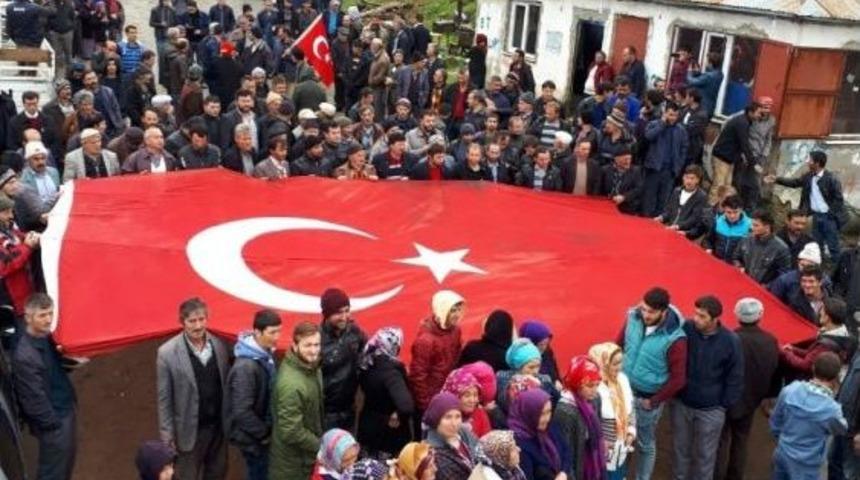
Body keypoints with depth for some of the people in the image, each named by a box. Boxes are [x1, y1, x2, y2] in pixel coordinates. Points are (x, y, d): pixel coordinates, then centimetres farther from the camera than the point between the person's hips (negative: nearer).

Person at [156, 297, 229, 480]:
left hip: (219, 425, 4)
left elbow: (226, 384, 3)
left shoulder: (218, 345, -5)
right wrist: (168, 436, -8)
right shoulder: (168, 353, -17)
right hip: (190, 430, -4)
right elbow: (164, 399, -11)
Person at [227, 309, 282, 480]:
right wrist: (264, 433, -15)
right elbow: (241, 412, -27)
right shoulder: (245, 367, -28)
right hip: (252, 436, -8)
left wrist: (268, 429, 8)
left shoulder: (267, 355, -1)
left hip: (263, 433, 8)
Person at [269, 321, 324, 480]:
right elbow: (291, 431, -29)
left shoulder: (311, 367, -5)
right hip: (291, 463, -8)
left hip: (307, 454, 8)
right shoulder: (291, 384, -33)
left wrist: (320, 443, 9)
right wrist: (321, 447, -18)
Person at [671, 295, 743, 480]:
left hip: (710, 410, -2)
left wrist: (724, 405, -4)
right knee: (680, 447, 20)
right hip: (681, 403, 2)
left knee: (705, 453, 15)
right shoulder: (685, 329, -15)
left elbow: (735, 378, -7)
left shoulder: (731, 341, -18)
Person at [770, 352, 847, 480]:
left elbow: (775, 422, 0)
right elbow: (841, 429, -3)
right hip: (805, 465, -5)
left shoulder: (789, 390, -17)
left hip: (782, 454, 5)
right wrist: (834, 393, 1)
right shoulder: (831, 410, -29)